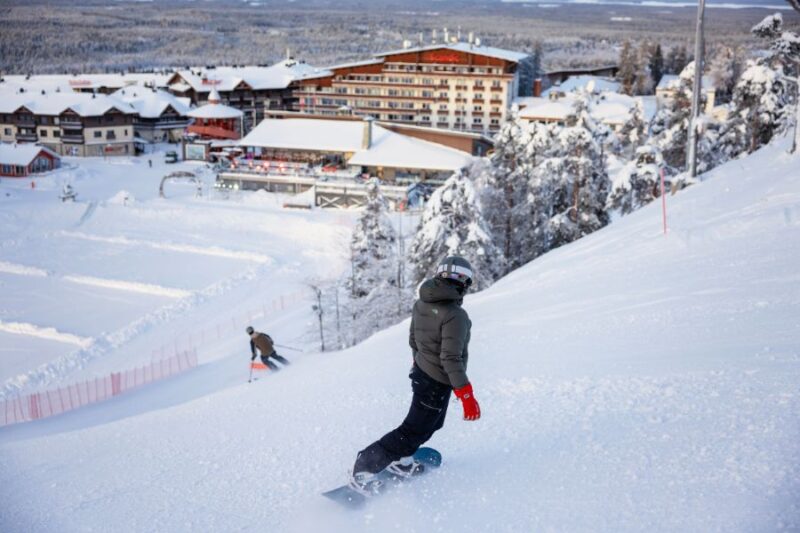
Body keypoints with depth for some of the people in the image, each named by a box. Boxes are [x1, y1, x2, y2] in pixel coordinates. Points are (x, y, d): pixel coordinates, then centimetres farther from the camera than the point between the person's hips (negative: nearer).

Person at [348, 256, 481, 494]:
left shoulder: (421, 304, -2)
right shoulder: (455, 316, -27)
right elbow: (451, 358, -28)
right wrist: (467, 395, -24)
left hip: (421, 372, 9)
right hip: (438, 383, -9)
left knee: (432, 423, 27)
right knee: (414, 432, 0)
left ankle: (400, 461, 37)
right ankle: (363, 471, 1)